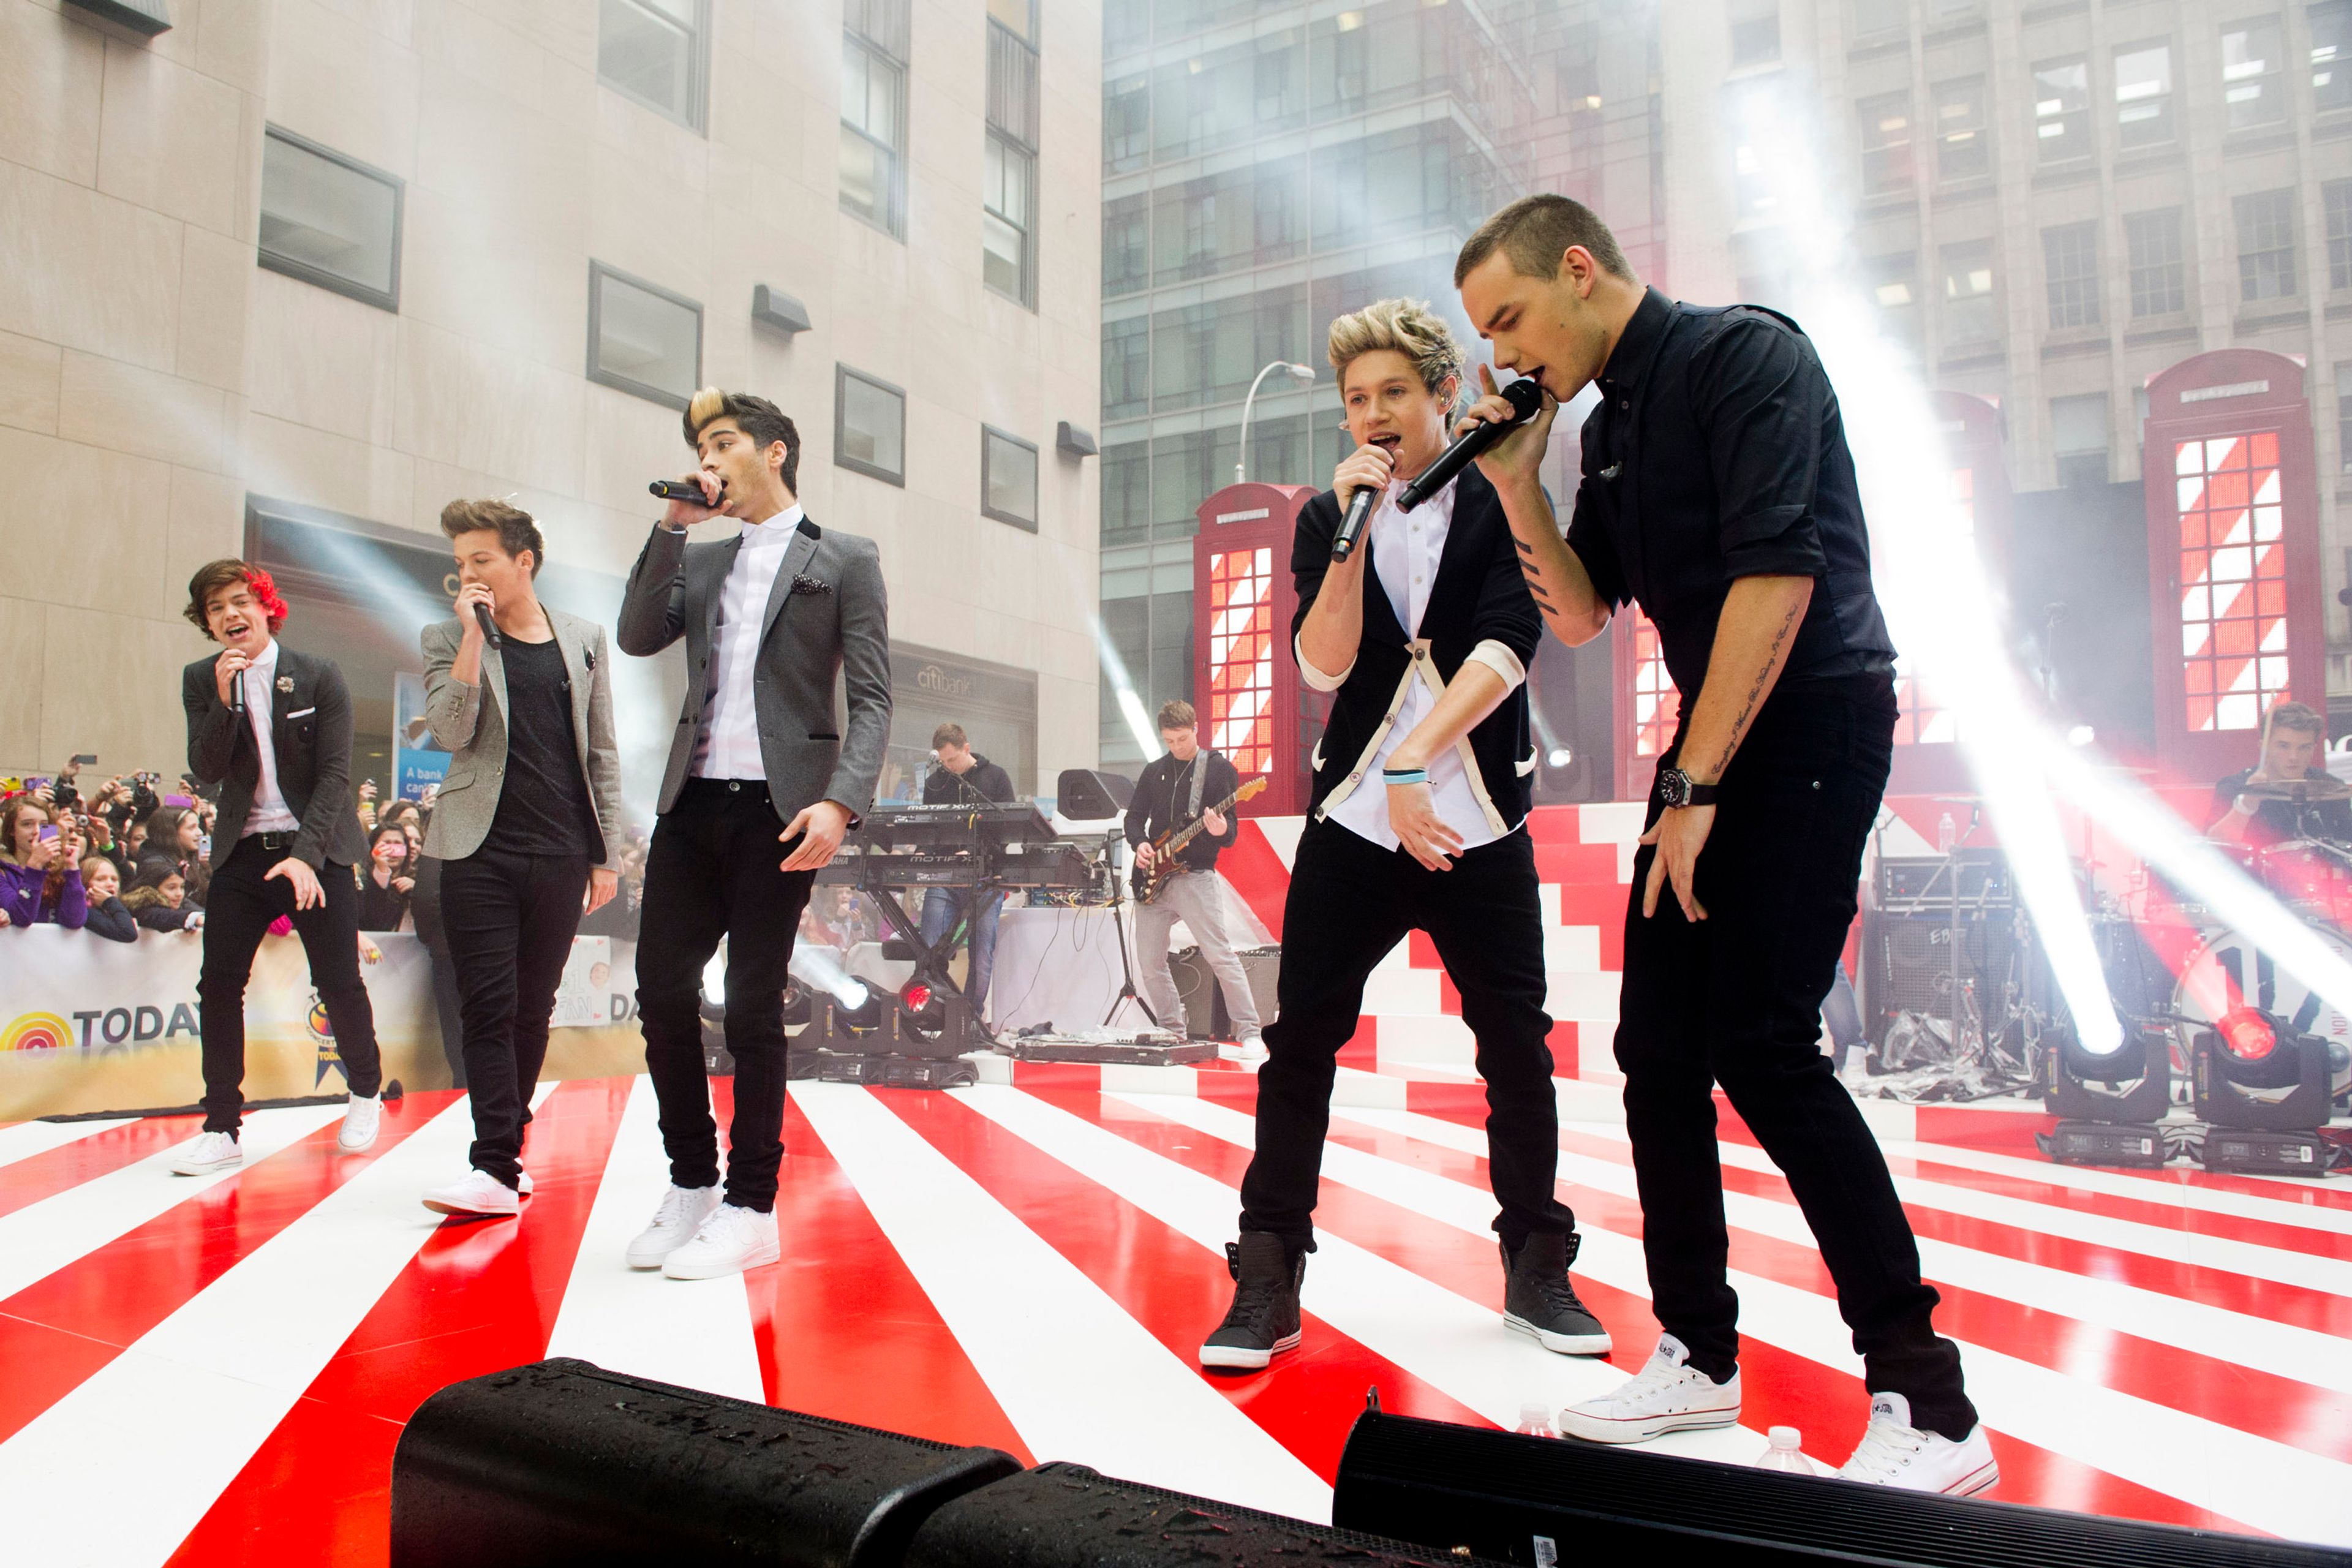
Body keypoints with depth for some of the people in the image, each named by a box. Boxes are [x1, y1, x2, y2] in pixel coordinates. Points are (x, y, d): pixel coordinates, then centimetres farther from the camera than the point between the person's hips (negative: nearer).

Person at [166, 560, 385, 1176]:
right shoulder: (201, 681, 4)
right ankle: (221, 1130, 6)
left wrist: (306, 854, -18)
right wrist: (225, 698, -19)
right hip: (242, 851, 3)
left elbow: (335, 774, -8)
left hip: (314, 851, -3)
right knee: (218, 984, -3)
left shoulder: (319, 676, -5)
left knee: (339, 982, -1)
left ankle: (366, 1095, 22)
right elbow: (206, 771, -5)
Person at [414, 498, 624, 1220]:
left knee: (533, 1009, 8)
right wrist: (474, 633, -12)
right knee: (488, 1005, -6)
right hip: (481, 852, -2)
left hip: (560, 856, 2)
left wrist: (604, 854, 8)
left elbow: (602, 754, 11)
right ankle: (496, 1167, -6)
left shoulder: (583, 639, 10)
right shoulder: (449, 640, 6)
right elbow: (451, 733, -10)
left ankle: (506, 1146, 21)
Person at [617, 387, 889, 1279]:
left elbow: (872, 699, -4)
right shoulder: (700, 563, 21)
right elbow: (637, 639, 5)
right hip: (692, 803, 6)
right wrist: (673, 525, 2)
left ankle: (750, 1208, 11)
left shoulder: (843, 561, 4)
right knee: (662, 990, 6)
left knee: (753, 1006, -1)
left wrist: (840, 802, -18)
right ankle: (690, 1185, 22)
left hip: (777, 807, -5)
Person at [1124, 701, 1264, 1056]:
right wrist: (1140, 843, -3)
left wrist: (1221, 830, -29)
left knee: (1220, 955, -12)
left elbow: (1231, 833, -6)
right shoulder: (1154, 772, 14)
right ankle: (1173, 1031, 18)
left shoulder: (1219, 768, -1)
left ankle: (1250, 1034, -7)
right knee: (1150, 961, 5)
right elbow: (1134, 816, 17)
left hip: (1196, 877, -5)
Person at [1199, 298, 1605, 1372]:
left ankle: (1536, 1269, 22)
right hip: (1353, 818, 1)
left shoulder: (1501, 506, 3)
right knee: (1300, 1041, -2)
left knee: (1518, 1045, 4)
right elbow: (1323, 663, -5)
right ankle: (1267, 1278, 8)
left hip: (1478, 825, -1)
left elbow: (1503, 648, -12)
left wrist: (1416, 758, -22)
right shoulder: (1327, 518, 9)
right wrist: (1354, 522, -12)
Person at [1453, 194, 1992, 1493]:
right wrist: (1517, 487, 2)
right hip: (1716, 737, 9)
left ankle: (1928, 1401, -3)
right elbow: (1582, 615, 16)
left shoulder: (1742, 353, -10)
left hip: (1809, 724, -9)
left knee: (1759, 1042, -15)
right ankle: (1697, 1354, 19)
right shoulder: (1608, 423, 15)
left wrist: (1694, 788, -21)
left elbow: (1779, 571, -20)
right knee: (1658, 1044, 6)